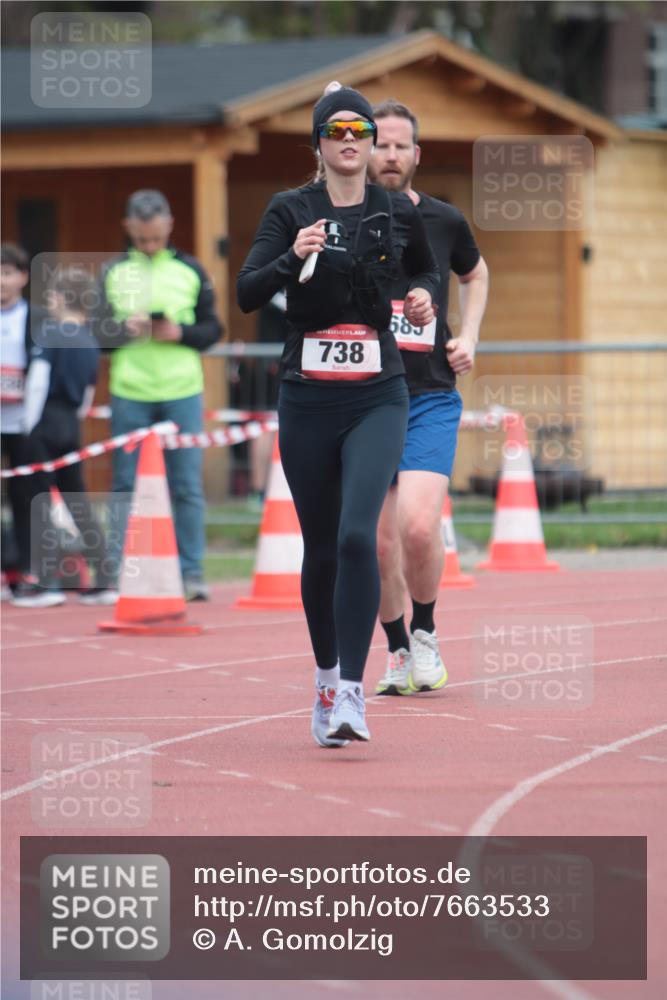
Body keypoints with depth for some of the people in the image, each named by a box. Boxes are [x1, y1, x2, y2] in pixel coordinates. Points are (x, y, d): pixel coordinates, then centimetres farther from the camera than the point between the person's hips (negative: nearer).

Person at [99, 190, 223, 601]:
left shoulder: (190, 270, 6)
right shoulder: (113, 273, 6)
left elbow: (213, 330, 7)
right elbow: (97, 335, 5)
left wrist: (180, 333, -10)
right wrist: (126, 329, -14)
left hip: (182, 392, 0)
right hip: (129, 393, 0)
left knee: (187, 486, 2)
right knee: (126, 485, 3)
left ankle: (192, 572, 7)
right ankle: (119, 575, 6)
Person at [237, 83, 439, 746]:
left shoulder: (399, 213, 5)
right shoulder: (291, 211, 0)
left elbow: (428, 270, 25)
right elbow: (247, 293, -10)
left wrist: (425, 297, 3)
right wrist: (294, 257, -28)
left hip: (377, 398, -1)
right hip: (308, 399, 1)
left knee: (358, 535, -19)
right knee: (321, 549, 9)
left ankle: (351, 693, -20)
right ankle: (326, 676, 29)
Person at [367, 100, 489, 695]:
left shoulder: (445, 222, 4)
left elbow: (476, 273, 25)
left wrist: (469, 336, 9)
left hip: (431, 399, -1)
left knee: (418, 525, -19)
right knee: (378, 544, 1)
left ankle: (426, 634, 5)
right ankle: (399, 653, 21)